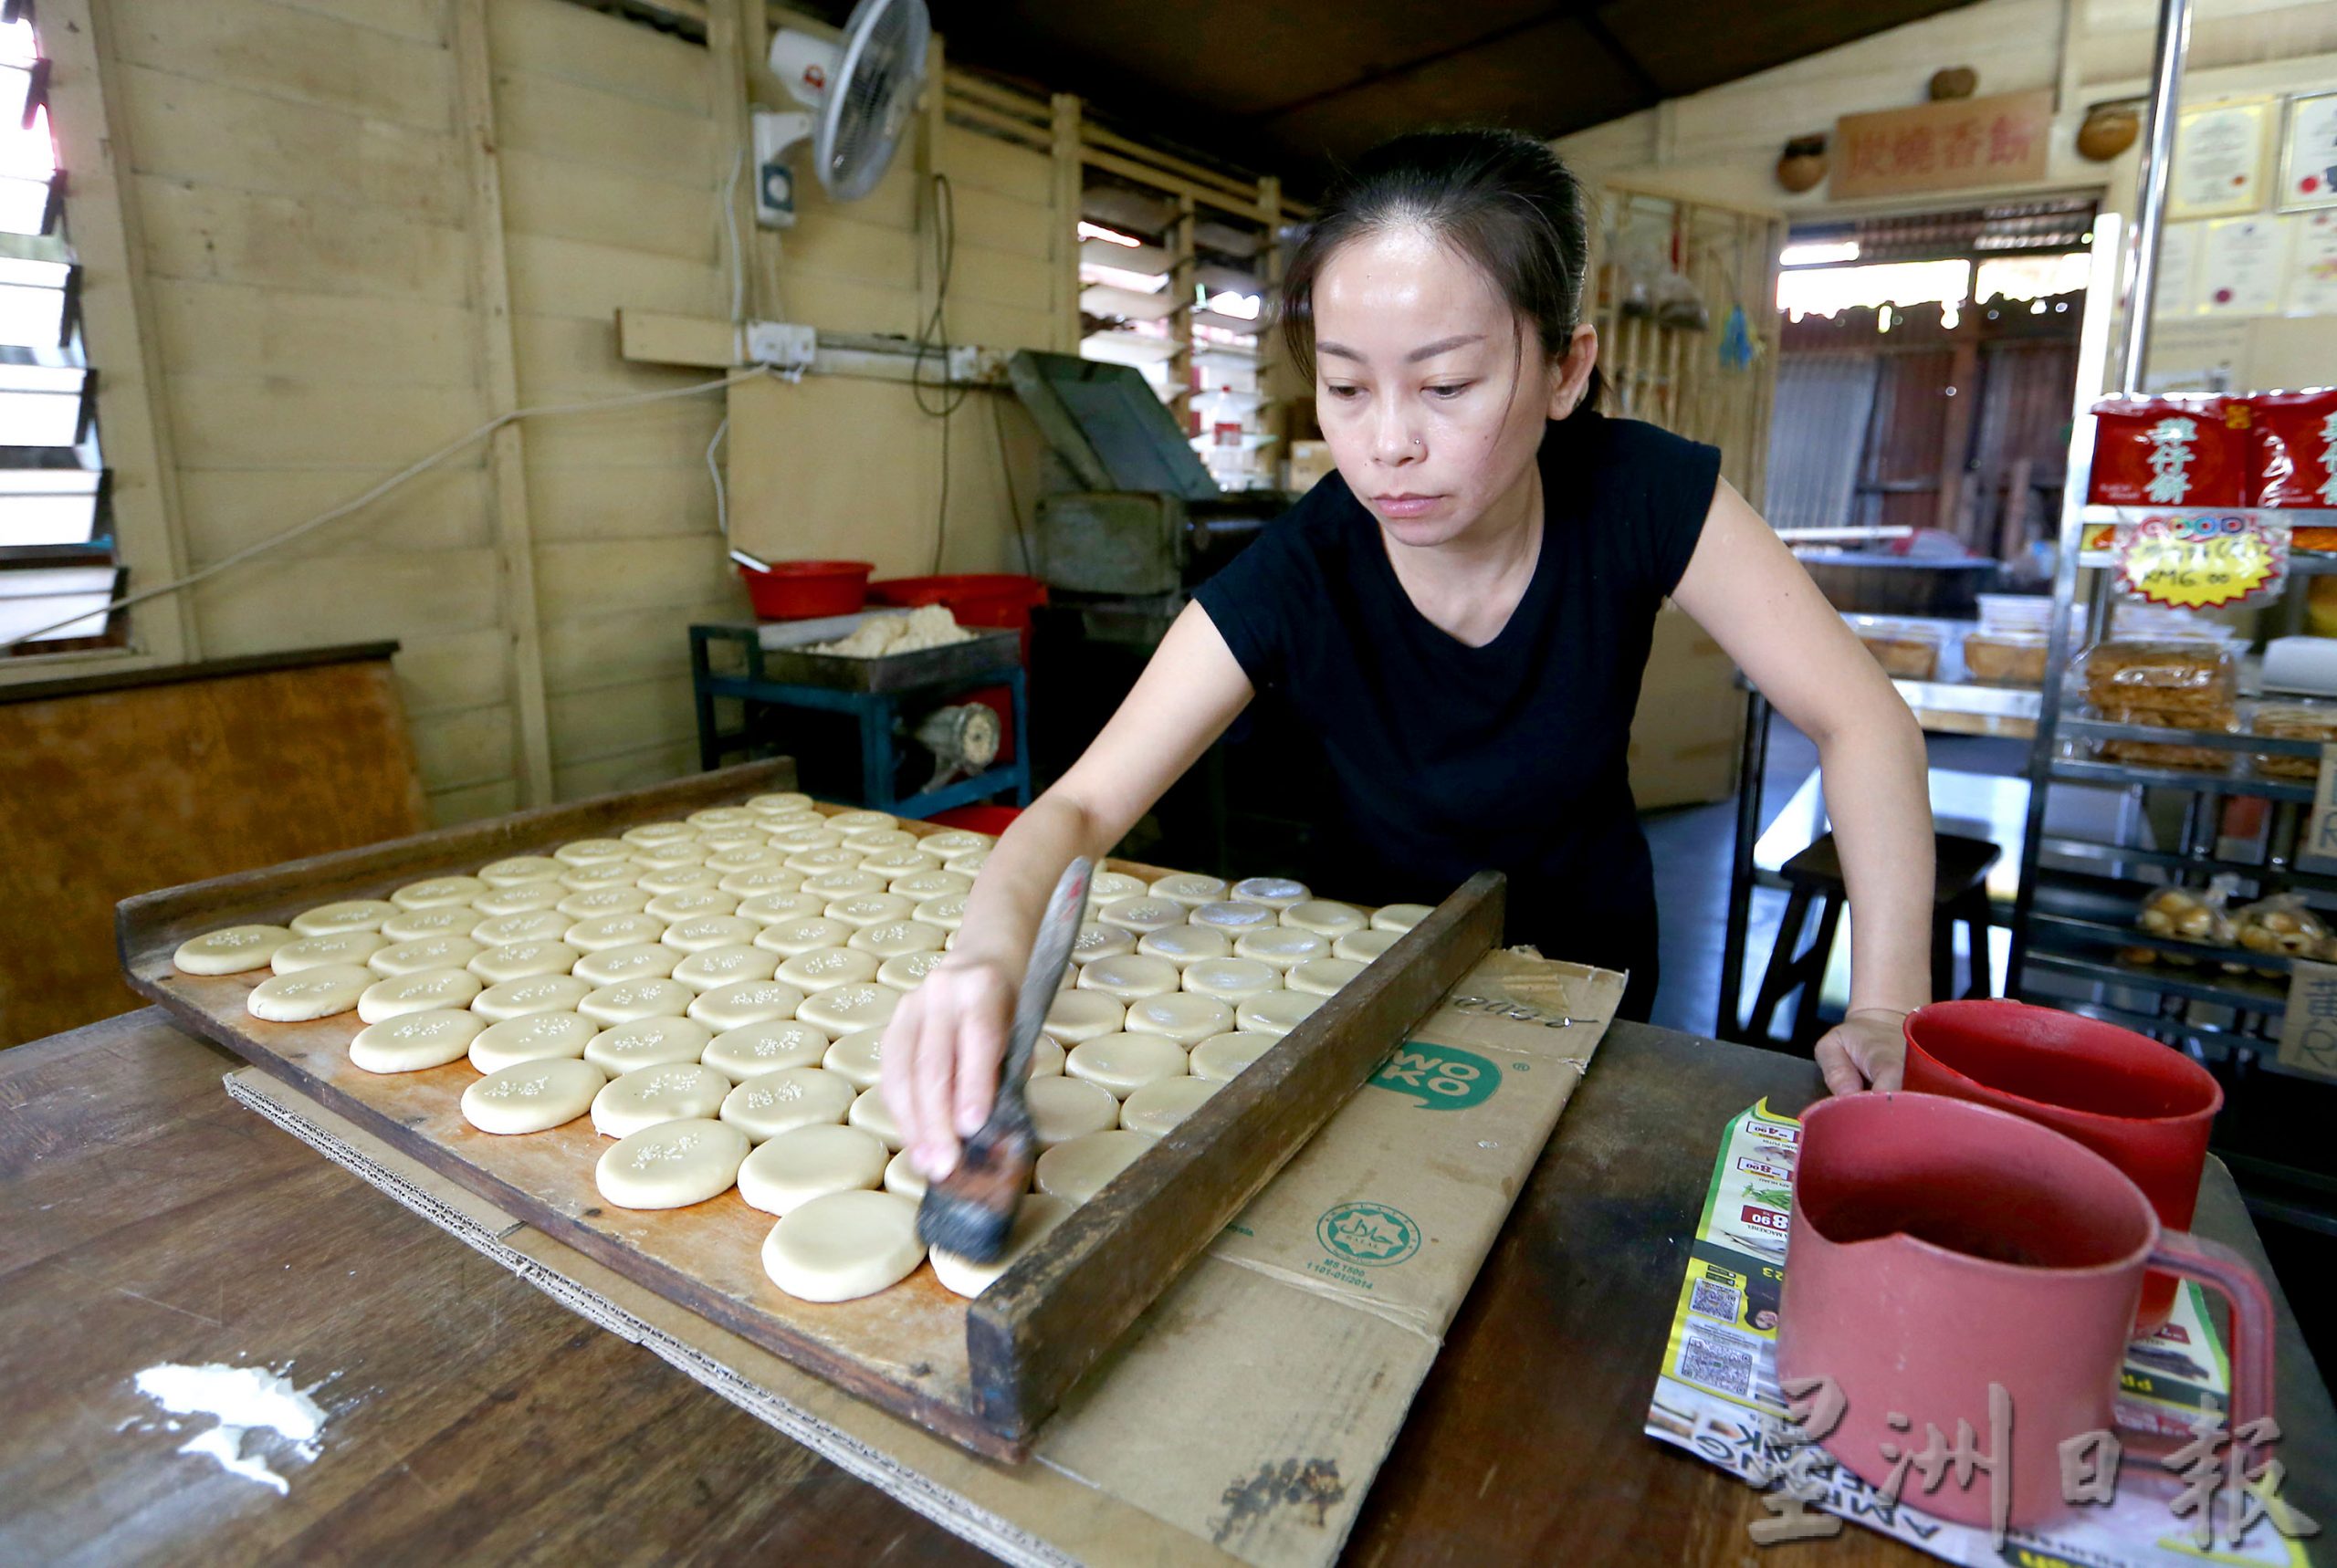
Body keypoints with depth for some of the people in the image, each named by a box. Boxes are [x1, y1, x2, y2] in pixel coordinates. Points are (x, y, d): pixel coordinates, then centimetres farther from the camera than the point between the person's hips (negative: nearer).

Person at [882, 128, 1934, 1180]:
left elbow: (1861, 721, -19)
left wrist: (1889, 1008, -28)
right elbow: (1085, 801, -30)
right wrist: (991, 951, -51)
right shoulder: (1292, 582, -27)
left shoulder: (1641, 497, -24)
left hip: (1592, 960, 1)